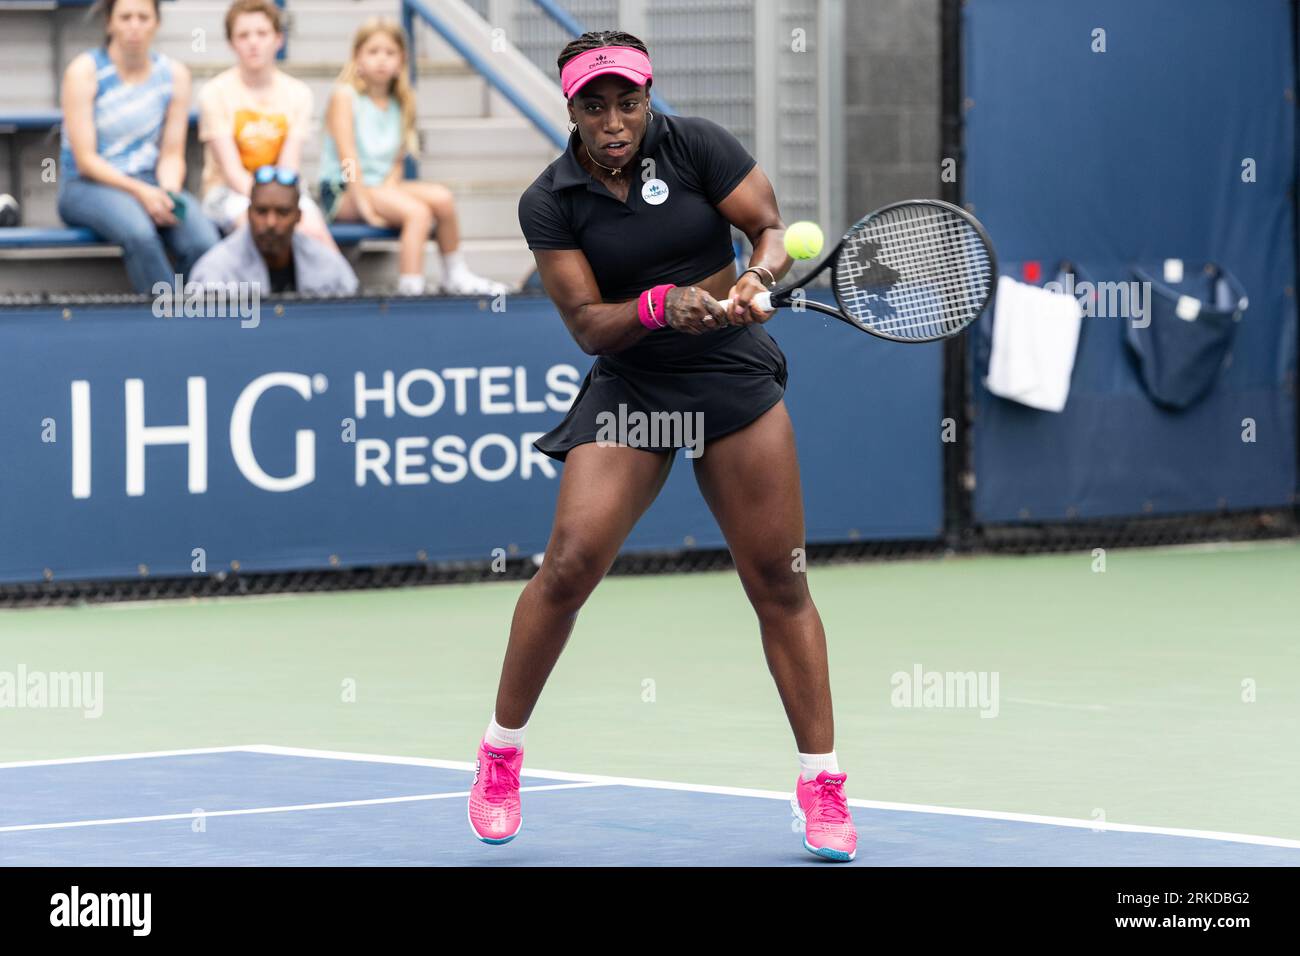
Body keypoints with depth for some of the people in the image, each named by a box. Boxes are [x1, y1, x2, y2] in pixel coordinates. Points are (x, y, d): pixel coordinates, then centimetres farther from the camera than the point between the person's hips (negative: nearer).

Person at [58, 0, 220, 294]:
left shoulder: (174, 74, 5)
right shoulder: (84, 71, -7)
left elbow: (172, 154, 6)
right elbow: (85, 161, -10)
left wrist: (169, 194, -16)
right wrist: (140, 192, -22)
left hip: (148, 183, 4)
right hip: (87, 187, -4)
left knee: (204, 242, -28)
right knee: (139, 233, -38)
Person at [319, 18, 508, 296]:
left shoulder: (399, 104, 12)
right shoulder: (345, 96, -7)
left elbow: (397, 161, 11)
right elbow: (348, 156, -14)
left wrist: (388, 188, -10)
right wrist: (364, 205, -21)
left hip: (383, 185, 6)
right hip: (342, 192, -6)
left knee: (441, 197, -16)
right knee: (417, 212, -28)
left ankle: (455, 277, 1)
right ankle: (410, 290, -35)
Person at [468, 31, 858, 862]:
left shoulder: (697, 145, -5)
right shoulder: (550, 203, -4)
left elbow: (774, 229, -4)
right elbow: (587, 323, -9)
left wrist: (755, 279, -26)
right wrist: (662, 306, -28)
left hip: (736, 374, 0)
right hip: (629, 388, 0)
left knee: (778, 580, -1)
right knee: (571, 561, -15)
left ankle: (823, 788, 6)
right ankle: (502, 753, 3)